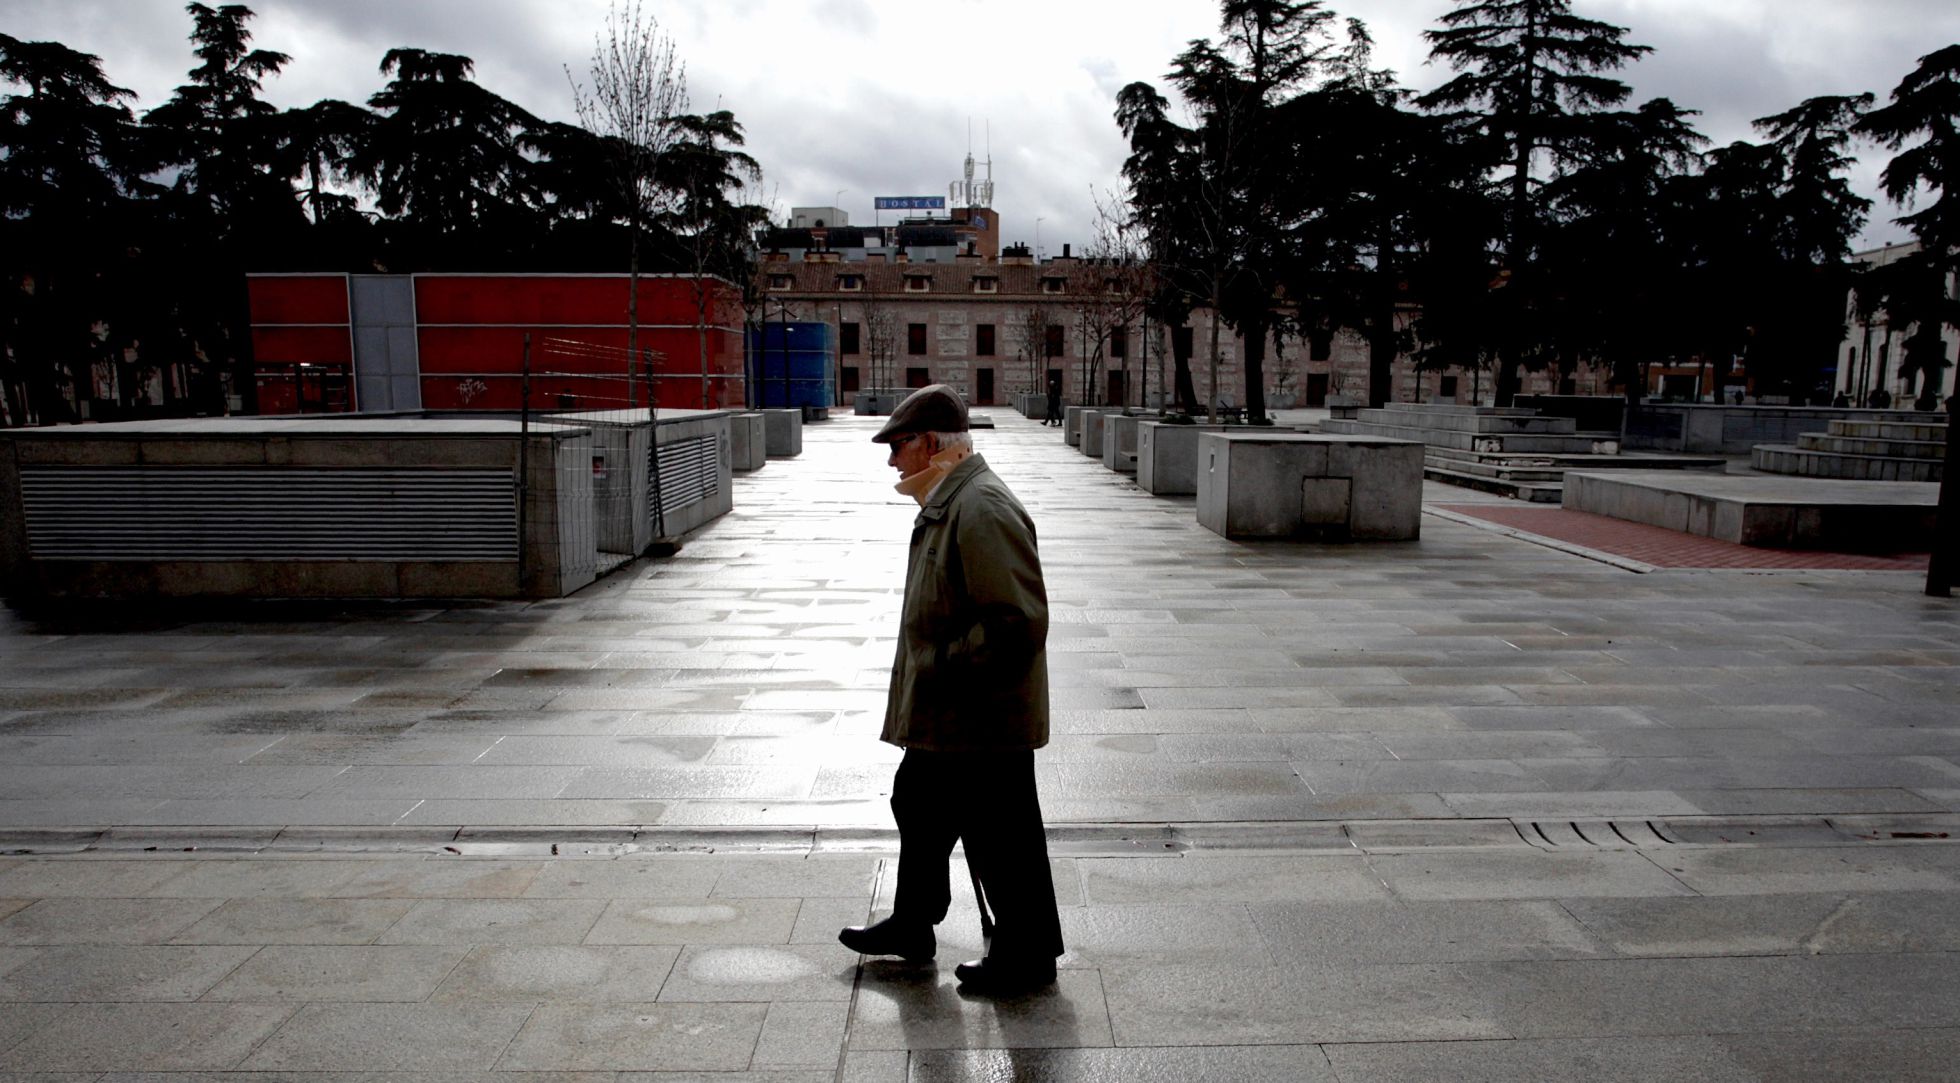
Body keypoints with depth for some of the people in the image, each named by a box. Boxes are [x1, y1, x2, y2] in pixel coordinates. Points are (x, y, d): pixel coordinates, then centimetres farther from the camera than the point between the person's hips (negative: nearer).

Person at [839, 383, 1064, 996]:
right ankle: (911, 927, 43)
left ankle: (1027, 957, 23)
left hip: (984, 722, -11)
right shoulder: (945, 503, 11)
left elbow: (1020, 622, -27)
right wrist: (931, 671, 14)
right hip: (943, 716, 11)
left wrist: (945, 670, -22)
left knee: (1001, 837, 4)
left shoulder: (983, 508, -22)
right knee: (918, 807, 23)